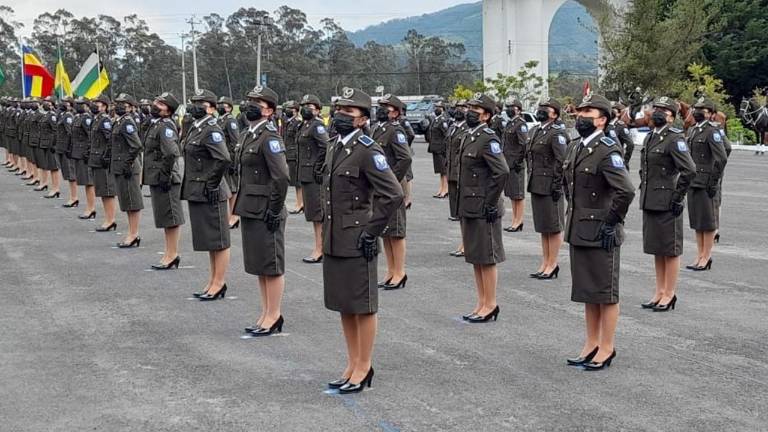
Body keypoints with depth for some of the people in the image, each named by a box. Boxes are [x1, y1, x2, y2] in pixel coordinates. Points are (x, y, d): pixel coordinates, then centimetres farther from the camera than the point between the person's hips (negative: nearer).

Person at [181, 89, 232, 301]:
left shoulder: (211, 131, -16)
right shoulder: (195, 128, 12)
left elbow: (224, 159, -29)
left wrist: (212, 183, -20)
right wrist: (192, 186, 16)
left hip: (209, 194, -10)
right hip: (196, 193, 10)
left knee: (218, 241, 1)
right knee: (207, 239, 17)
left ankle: (219, 284, 8)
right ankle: (213, 281, 26)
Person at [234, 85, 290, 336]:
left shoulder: (270, 137, -16)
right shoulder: (247, 135, 12)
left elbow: (282, 177, -22)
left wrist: (275, 210, -19)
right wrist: (242, 205, 18)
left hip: (265, 213, -10)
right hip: (249, 210, 10)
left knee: (271, 266, 0)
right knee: (258, 266, 15)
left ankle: (274, 317, 9)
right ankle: (266, 314, 24)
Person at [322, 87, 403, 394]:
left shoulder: (367, 150, -14)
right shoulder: (335, 147, 11)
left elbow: (393, 194, -20)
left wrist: (371, 231, -16)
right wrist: (327, 229, 17)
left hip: (356, 242, -9)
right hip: (333, 239, 9)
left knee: (362, 306, 3)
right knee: (343, 305, 15)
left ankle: (364, 368, 15)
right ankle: (352, 365, 27)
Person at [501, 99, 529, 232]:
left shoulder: (521, 124, -13)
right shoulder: (509, 123, 15)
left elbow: (524, 144, -20)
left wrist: (519, 161, -20)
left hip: (516, 165, -9)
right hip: (508, 163, 10)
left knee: (518, 195, -3)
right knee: (511, 194, 13)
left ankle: (518, 222, 2)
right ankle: (515, 221, 20)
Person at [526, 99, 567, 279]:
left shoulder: (556, 133, -14)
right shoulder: (534, 131, 12)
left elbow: (561, 161, -18)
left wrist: (557, 186, -19)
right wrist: (530, 180, 17)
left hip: (549, 186, -9)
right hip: (536, 186, 9)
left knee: (554, 227, 1)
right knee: (542, 227, 15)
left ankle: (552, 265, 9)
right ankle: (545, 263, 23)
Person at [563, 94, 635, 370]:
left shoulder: (608, 151, -17)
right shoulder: (576, 149, 10)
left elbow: (626, 191, -27)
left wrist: (610, 223, -19)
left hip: (601, 235, -8)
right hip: (578, 233, 9)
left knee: (605, 294, 3)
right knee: (586, 292, 16)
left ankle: (606, 348, 13)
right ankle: (591, 344, 27)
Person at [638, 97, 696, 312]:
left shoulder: (675, 139, -13)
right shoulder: (650, 138, 13)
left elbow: (689, 170, -20)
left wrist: (678, 197, -16)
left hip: (667, 204, -8)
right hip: (650, 203, 9)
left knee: (670, 250, 2)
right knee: (656, 249, 15)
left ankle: (669, 294, 10)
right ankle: (660, 292, 24)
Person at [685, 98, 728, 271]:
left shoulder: (712, 132, -12)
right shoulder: (692, 130, 13)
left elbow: (722, 159, -18)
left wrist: (713, 182, -17)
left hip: (706, 184, -8)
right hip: (693, 183, 8)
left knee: (707, 222, 0)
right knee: (696, 221, 13)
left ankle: (706, 258, 7)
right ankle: (700, 256, 21)